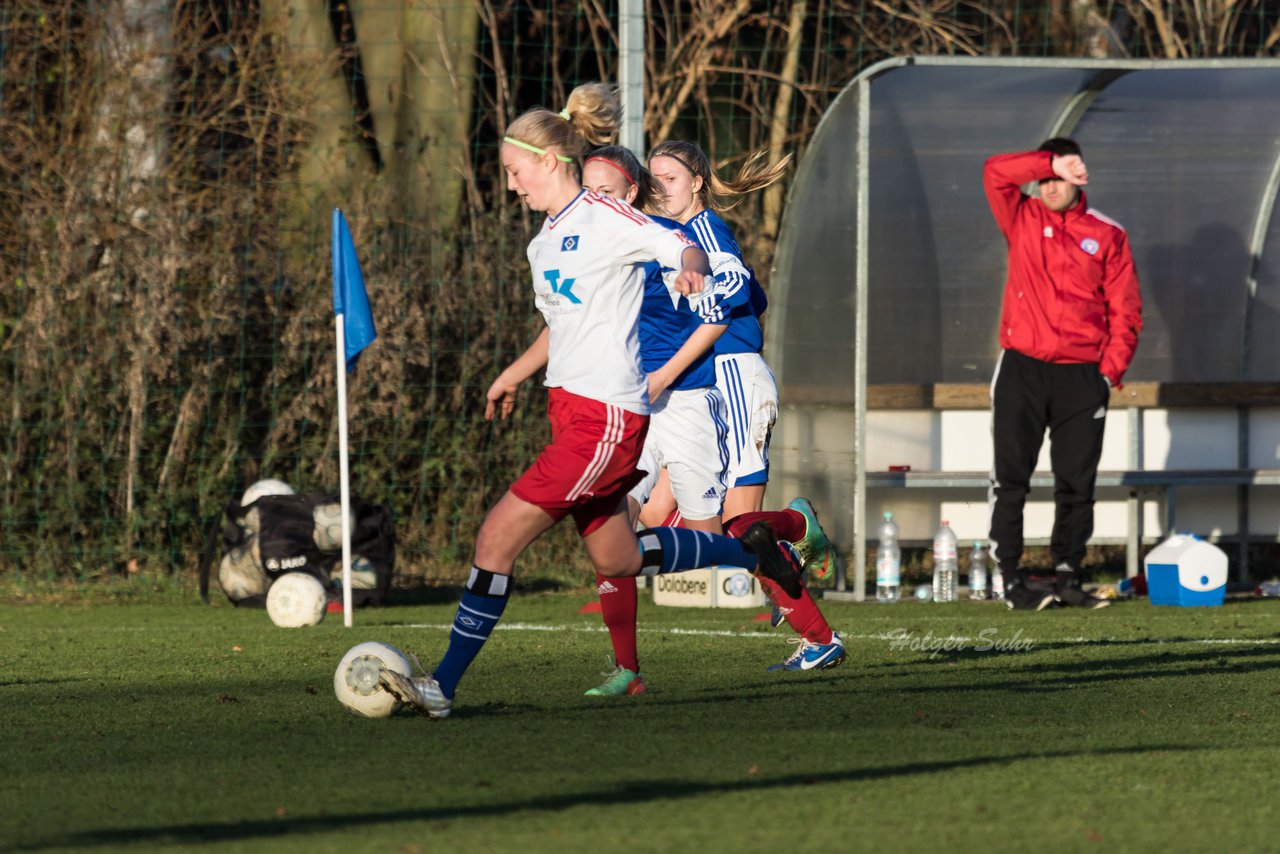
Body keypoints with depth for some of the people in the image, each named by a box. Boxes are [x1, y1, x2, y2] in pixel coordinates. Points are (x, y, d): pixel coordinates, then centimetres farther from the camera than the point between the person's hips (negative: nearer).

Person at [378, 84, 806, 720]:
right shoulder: (543, 244, 17)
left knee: (497, 537, -13)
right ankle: (749, 552, 36)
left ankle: (445, 685, -10)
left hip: (607, 419, -10)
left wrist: (691, 266, -37)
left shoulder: (606, 219, -9)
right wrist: (514, 374, 35)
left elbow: (683, 247, -15)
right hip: (571, 408, 10)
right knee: (617, 560, 18)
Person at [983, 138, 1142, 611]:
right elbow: (996, 172, -9)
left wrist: (1110, 371, -4)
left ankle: (1067, 577, 11)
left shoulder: (1107, 234, 6)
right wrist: (1052, 165, -14)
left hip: (1082, 376, 0)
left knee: (1076, 484, 3)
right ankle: (1013, 580, -1)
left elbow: (1126, 310, 5)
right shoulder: (1021, 220, 8)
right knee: (1011, 479, -3)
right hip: (1022, 370, 0)